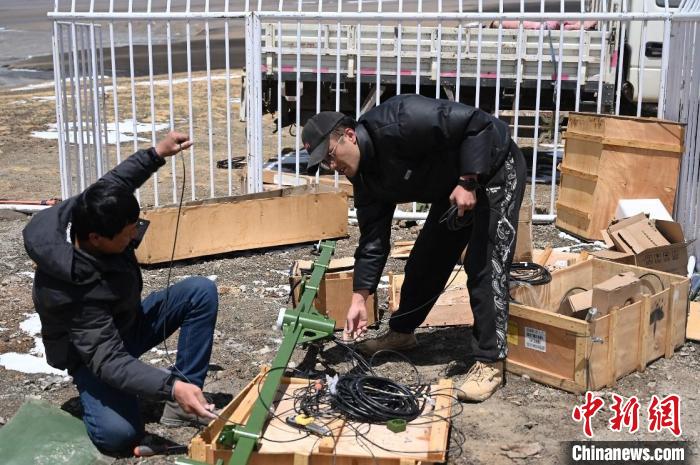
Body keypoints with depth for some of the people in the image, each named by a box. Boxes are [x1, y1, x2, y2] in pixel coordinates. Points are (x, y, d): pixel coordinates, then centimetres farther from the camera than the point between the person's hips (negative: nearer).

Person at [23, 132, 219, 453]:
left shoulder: (84, 213, -20)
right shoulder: (76, 290, -38)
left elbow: (112, 184, 5)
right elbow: (110, 362, -39)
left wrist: (156, 154, -1)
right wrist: (171, 386, -52)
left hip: (128, 322, 8)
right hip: (91, 352, -8)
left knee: (202, 291, -13)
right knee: (118, 434, -33)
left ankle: (181, 405, -8)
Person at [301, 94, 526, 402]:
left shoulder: (397, 123, -32)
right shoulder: (367, 178, -6)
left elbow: (477, 122, -30)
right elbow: (373, 241, -2)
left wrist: (468, 182, -30)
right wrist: (359, 300, -6)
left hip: (494, 169, -8)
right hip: (451, 188, 8)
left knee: (485, 266, -14)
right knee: (425, 258, 11)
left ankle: (490, 361, -8)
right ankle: (402, 332, 30)